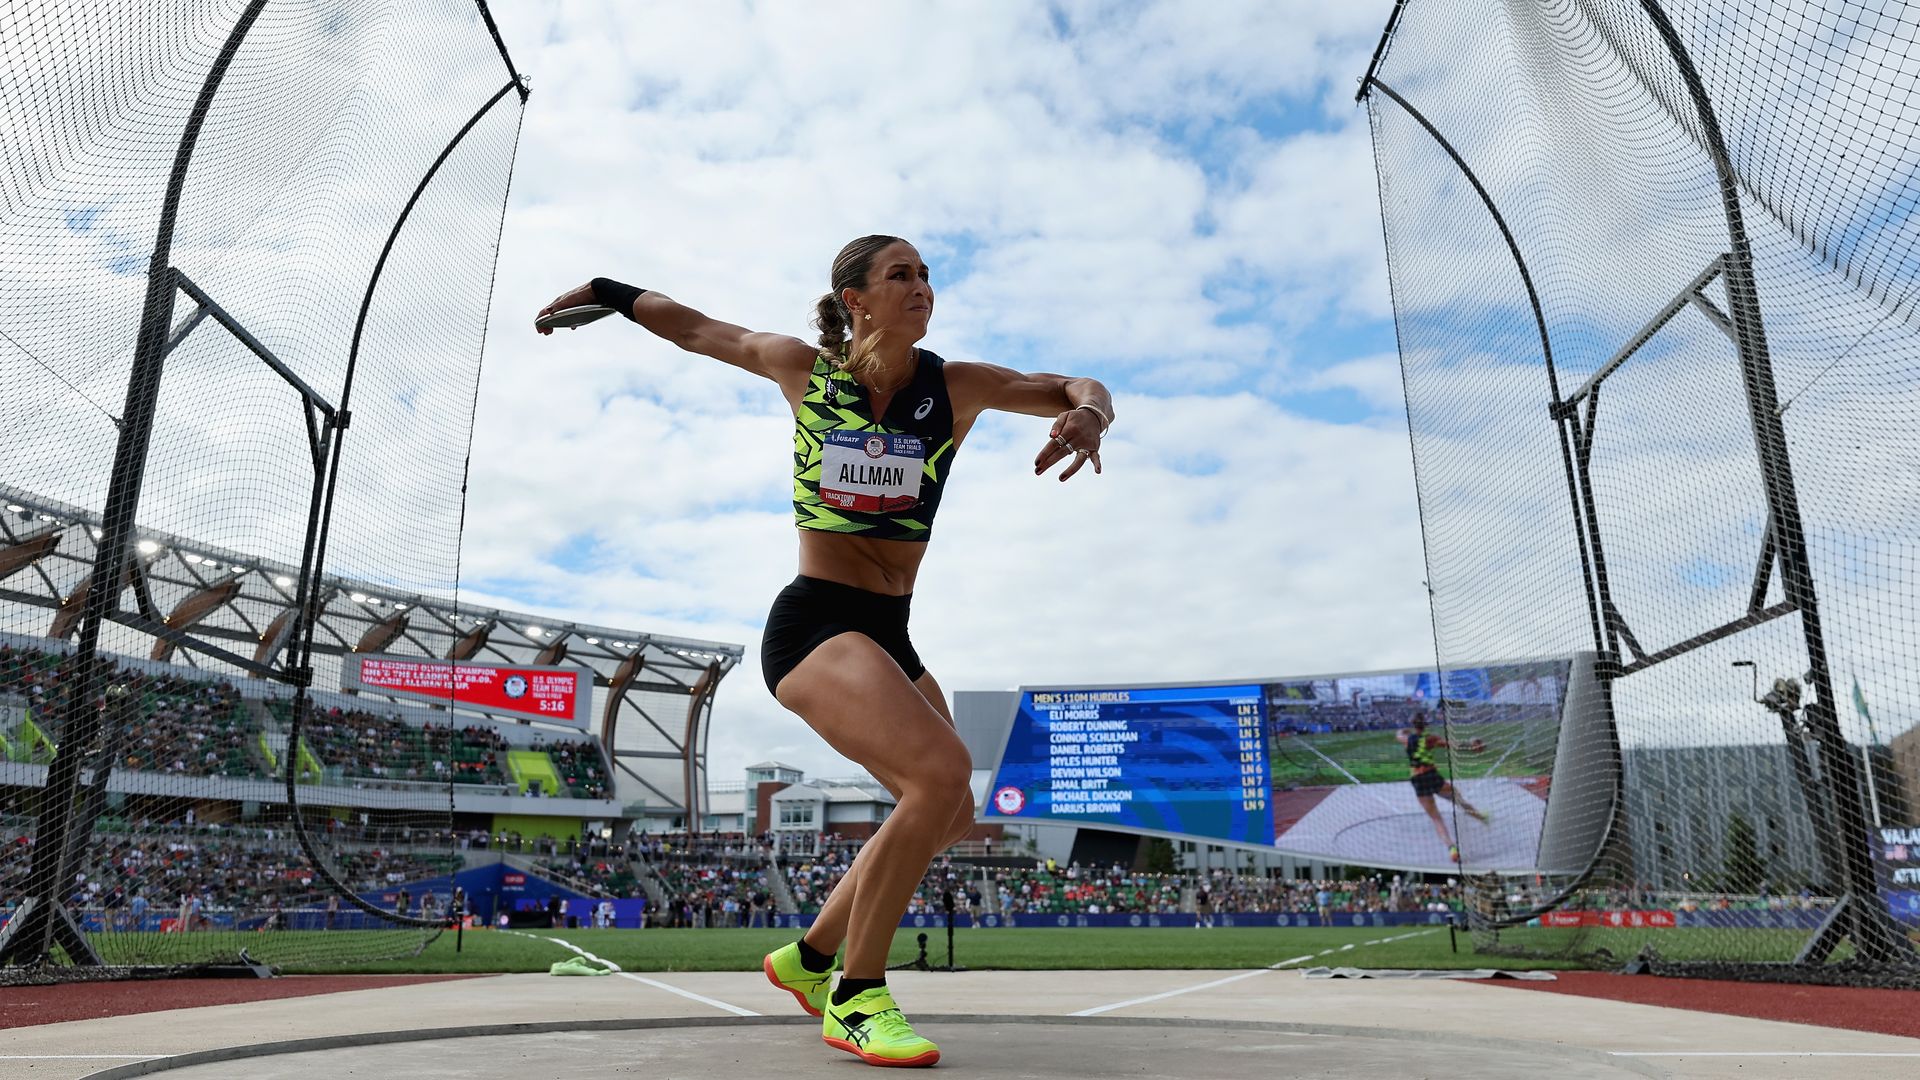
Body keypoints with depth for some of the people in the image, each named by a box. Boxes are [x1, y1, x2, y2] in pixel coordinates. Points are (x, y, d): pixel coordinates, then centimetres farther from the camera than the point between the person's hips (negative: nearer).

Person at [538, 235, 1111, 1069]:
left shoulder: (956, 387, 3)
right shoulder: (805, 370, -1)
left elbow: (1079, 389, 1)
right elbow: (696, 329, 14)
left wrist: (1087, 414, -23)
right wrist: (601, 293, 24)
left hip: (890, 635, 6)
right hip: (814, 624, -6)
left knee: (947, 818, 9)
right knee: (942, 773, -26)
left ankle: (808, 956, 29)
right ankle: (856, 999, -9)